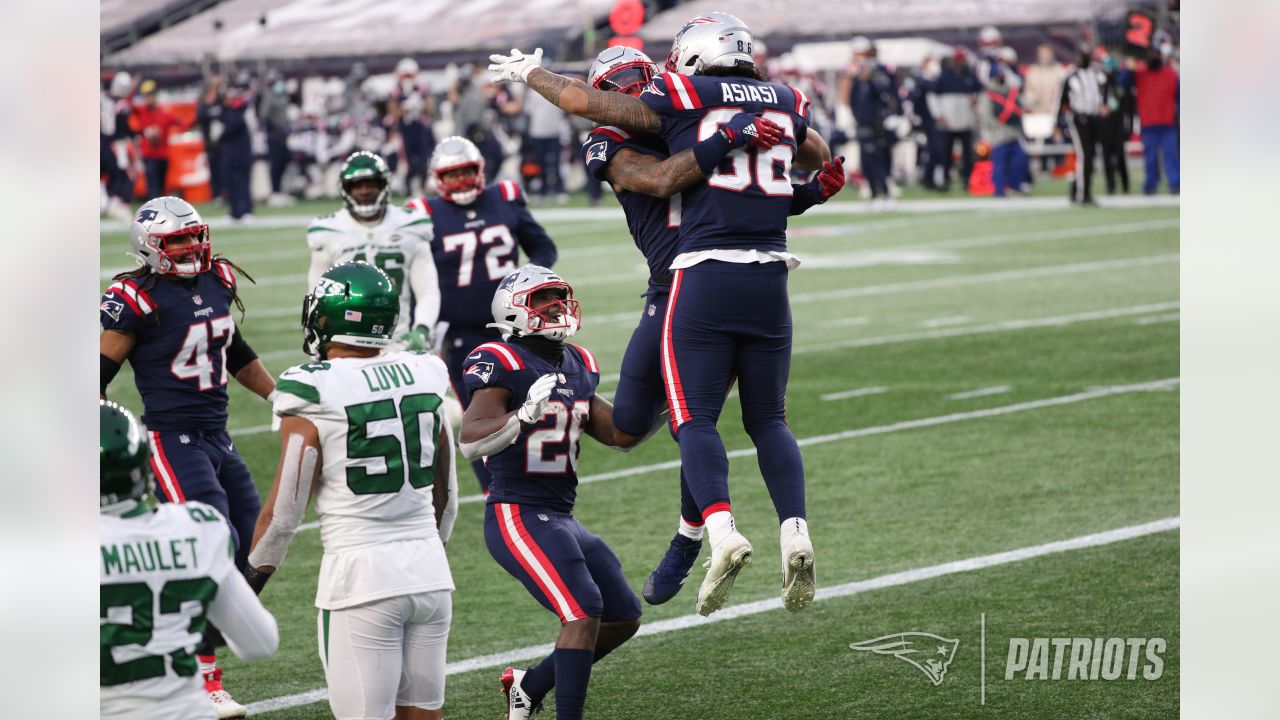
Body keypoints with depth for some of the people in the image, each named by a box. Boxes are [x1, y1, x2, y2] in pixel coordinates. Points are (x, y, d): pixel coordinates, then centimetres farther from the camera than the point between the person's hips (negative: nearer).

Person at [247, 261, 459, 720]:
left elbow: (283, 513, -7)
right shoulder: (423, 379, 6)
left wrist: (251, 577, 8)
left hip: (360, 576, -6)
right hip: (429, 570, 6)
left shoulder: (315, 397, -11)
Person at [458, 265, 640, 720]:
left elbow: (619, 432, 21)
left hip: (561, 519, 9)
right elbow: (470, 442, -23)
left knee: (624, 619, 11)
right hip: (517, 516, -9)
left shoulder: (578, 366, 12)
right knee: (583, 613, -20)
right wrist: (525, 414, -37)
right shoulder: (504, 364, -12)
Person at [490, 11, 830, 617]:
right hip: (770, 280, 4)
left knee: (695, 418, -2)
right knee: (767, 419, 11)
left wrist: (527, 72, 20)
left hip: (705, 274, -4)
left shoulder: (681, 98, 2)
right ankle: (795, 531, -9)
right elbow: (820, 160, 36)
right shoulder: (786, 104, 15)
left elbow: (585, 101, 4)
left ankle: (722, 532, -24)